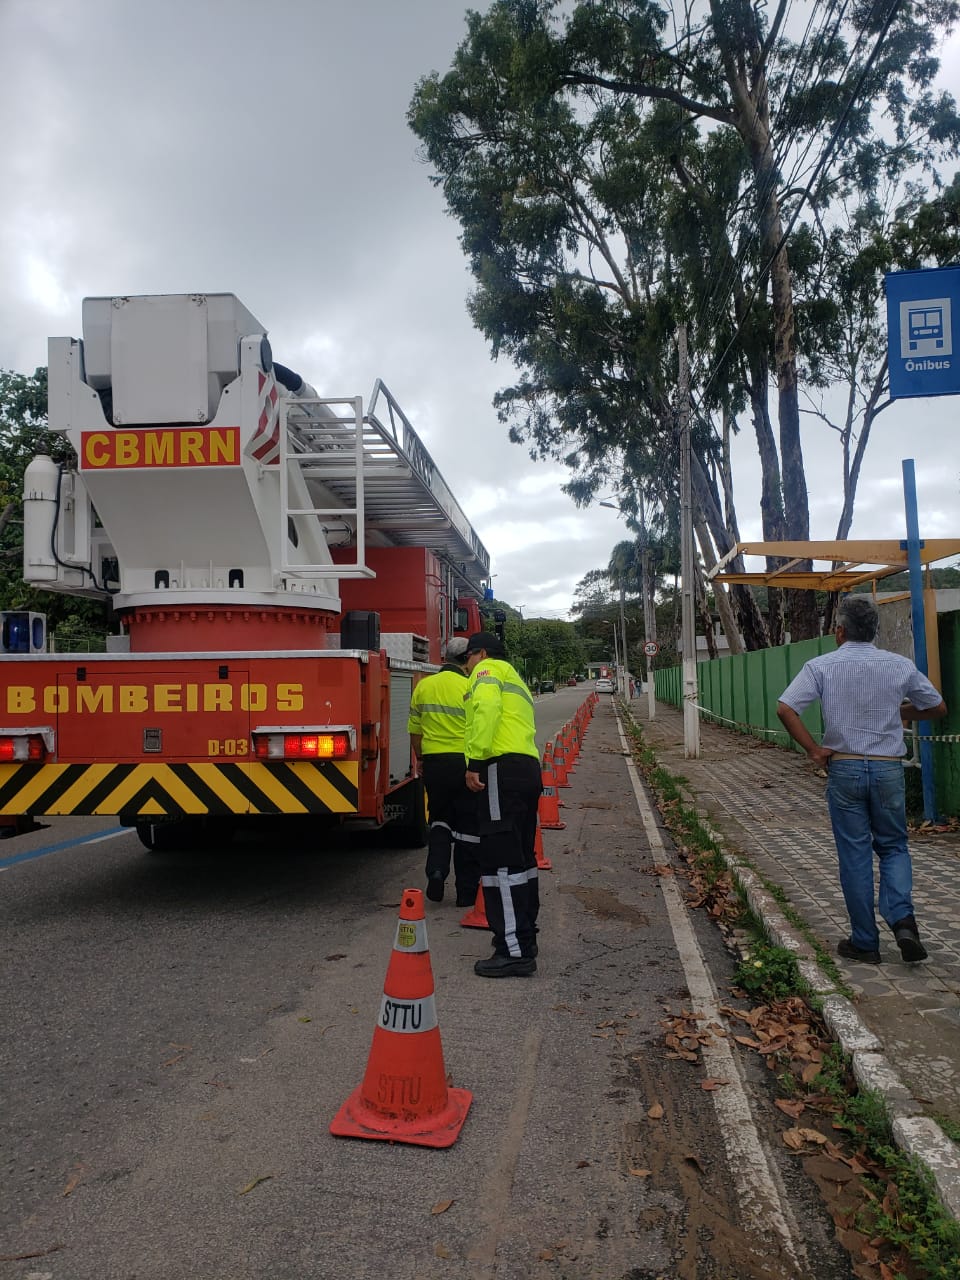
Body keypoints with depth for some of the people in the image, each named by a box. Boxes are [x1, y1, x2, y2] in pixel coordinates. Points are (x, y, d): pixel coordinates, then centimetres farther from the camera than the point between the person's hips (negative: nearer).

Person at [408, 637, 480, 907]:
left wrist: (420, 759, 23)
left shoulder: (423, 686, 4)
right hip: (465, 762, -4)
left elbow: (414, 730, 10)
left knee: (440, 818, 22)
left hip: (433, 762, 4)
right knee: (468, 826, 7)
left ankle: (436, 869, 2)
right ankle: (467, 891, 13)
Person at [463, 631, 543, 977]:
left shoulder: (488, 670, 4)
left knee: (500, 861, -10)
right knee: (522, 858, 16)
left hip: (503, 767, -10)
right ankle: (524, 935, 26)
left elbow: (486, 710, -16)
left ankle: (514, 952, -10)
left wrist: (475, 761, -20)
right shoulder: (516, 681, 32)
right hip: (530, 769, 10)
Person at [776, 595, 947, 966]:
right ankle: (902, 918, -4)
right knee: (893, 847, 17)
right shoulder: (900, 666, 1)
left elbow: (785, 708, -16)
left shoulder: (822, 666, -5)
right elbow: (938, 708, 12)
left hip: (844, 768, -1)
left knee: (855, 855, 7)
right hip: (889, 768, 2)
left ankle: (865, 942, 13)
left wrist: (813, 750, -7)